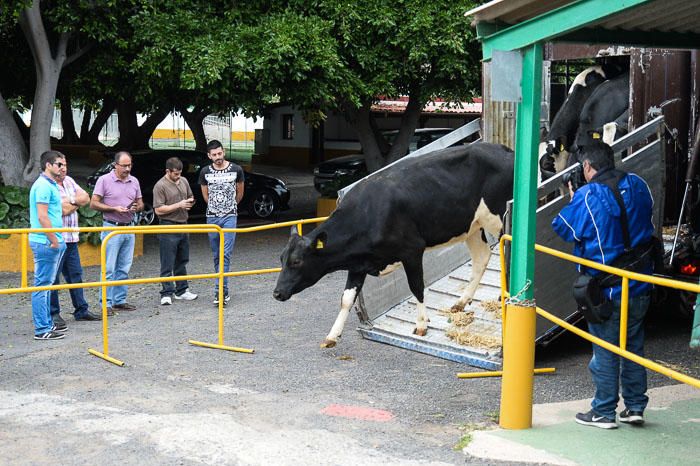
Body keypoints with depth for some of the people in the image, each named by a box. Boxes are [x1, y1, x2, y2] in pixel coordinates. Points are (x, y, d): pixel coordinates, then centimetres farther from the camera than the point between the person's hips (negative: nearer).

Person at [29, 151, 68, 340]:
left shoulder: (51, 185, 17)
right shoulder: (43, 186, -14)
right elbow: (42, 217, -20)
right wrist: (54, 240, -16)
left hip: (53, 242, 10)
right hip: (46, 243, -10)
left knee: (46, 284, 14)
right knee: (42, 285, -6)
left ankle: (47, 323, 21)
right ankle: (42, 329, -4)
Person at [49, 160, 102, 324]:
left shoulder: (69, 181, 14)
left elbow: (86, 198, 7)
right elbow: (63, 209, -20)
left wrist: (71, 200, -9)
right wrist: (76, 204, -3)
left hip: (71, 238, 8)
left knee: (75, 274, 13)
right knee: (53, 278, -3)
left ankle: (81, 310, 21)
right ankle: (53, 314, 4)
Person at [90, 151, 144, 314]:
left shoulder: (134, 181, 10)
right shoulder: (104, 180, -6)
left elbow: (140, 203, 18)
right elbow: (94, 204, -8)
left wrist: (136, 208, -6)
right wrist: (114, 208, -17)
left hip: (129, 228, 6)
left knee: (124, 268, 10)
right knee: (109, 269, -6)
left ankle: (120, 301, 18)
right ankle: (106, 303, -3)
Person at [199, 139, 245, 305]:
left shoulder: (236, 170, -2)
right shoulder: (205, 172, 2)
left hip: (229, 216, -2)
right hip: (212, 217, 3)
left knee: (226, 253, -13)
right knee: (216, 255, 6)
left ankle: (220, 290, -19)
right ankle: (224, 291, 15)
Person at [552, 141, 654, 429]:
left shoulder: (587, 196, -16)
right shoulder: (637, 186, 2)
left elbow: (564, 229, -8)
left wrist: (572, 200, 7)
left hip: (607, 291, -6)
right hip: (640, 286, 6)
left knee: (605, 351, 4)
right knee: (634, 346, 17)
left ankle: (603, 413, 12)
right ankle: (635, 407, 23)